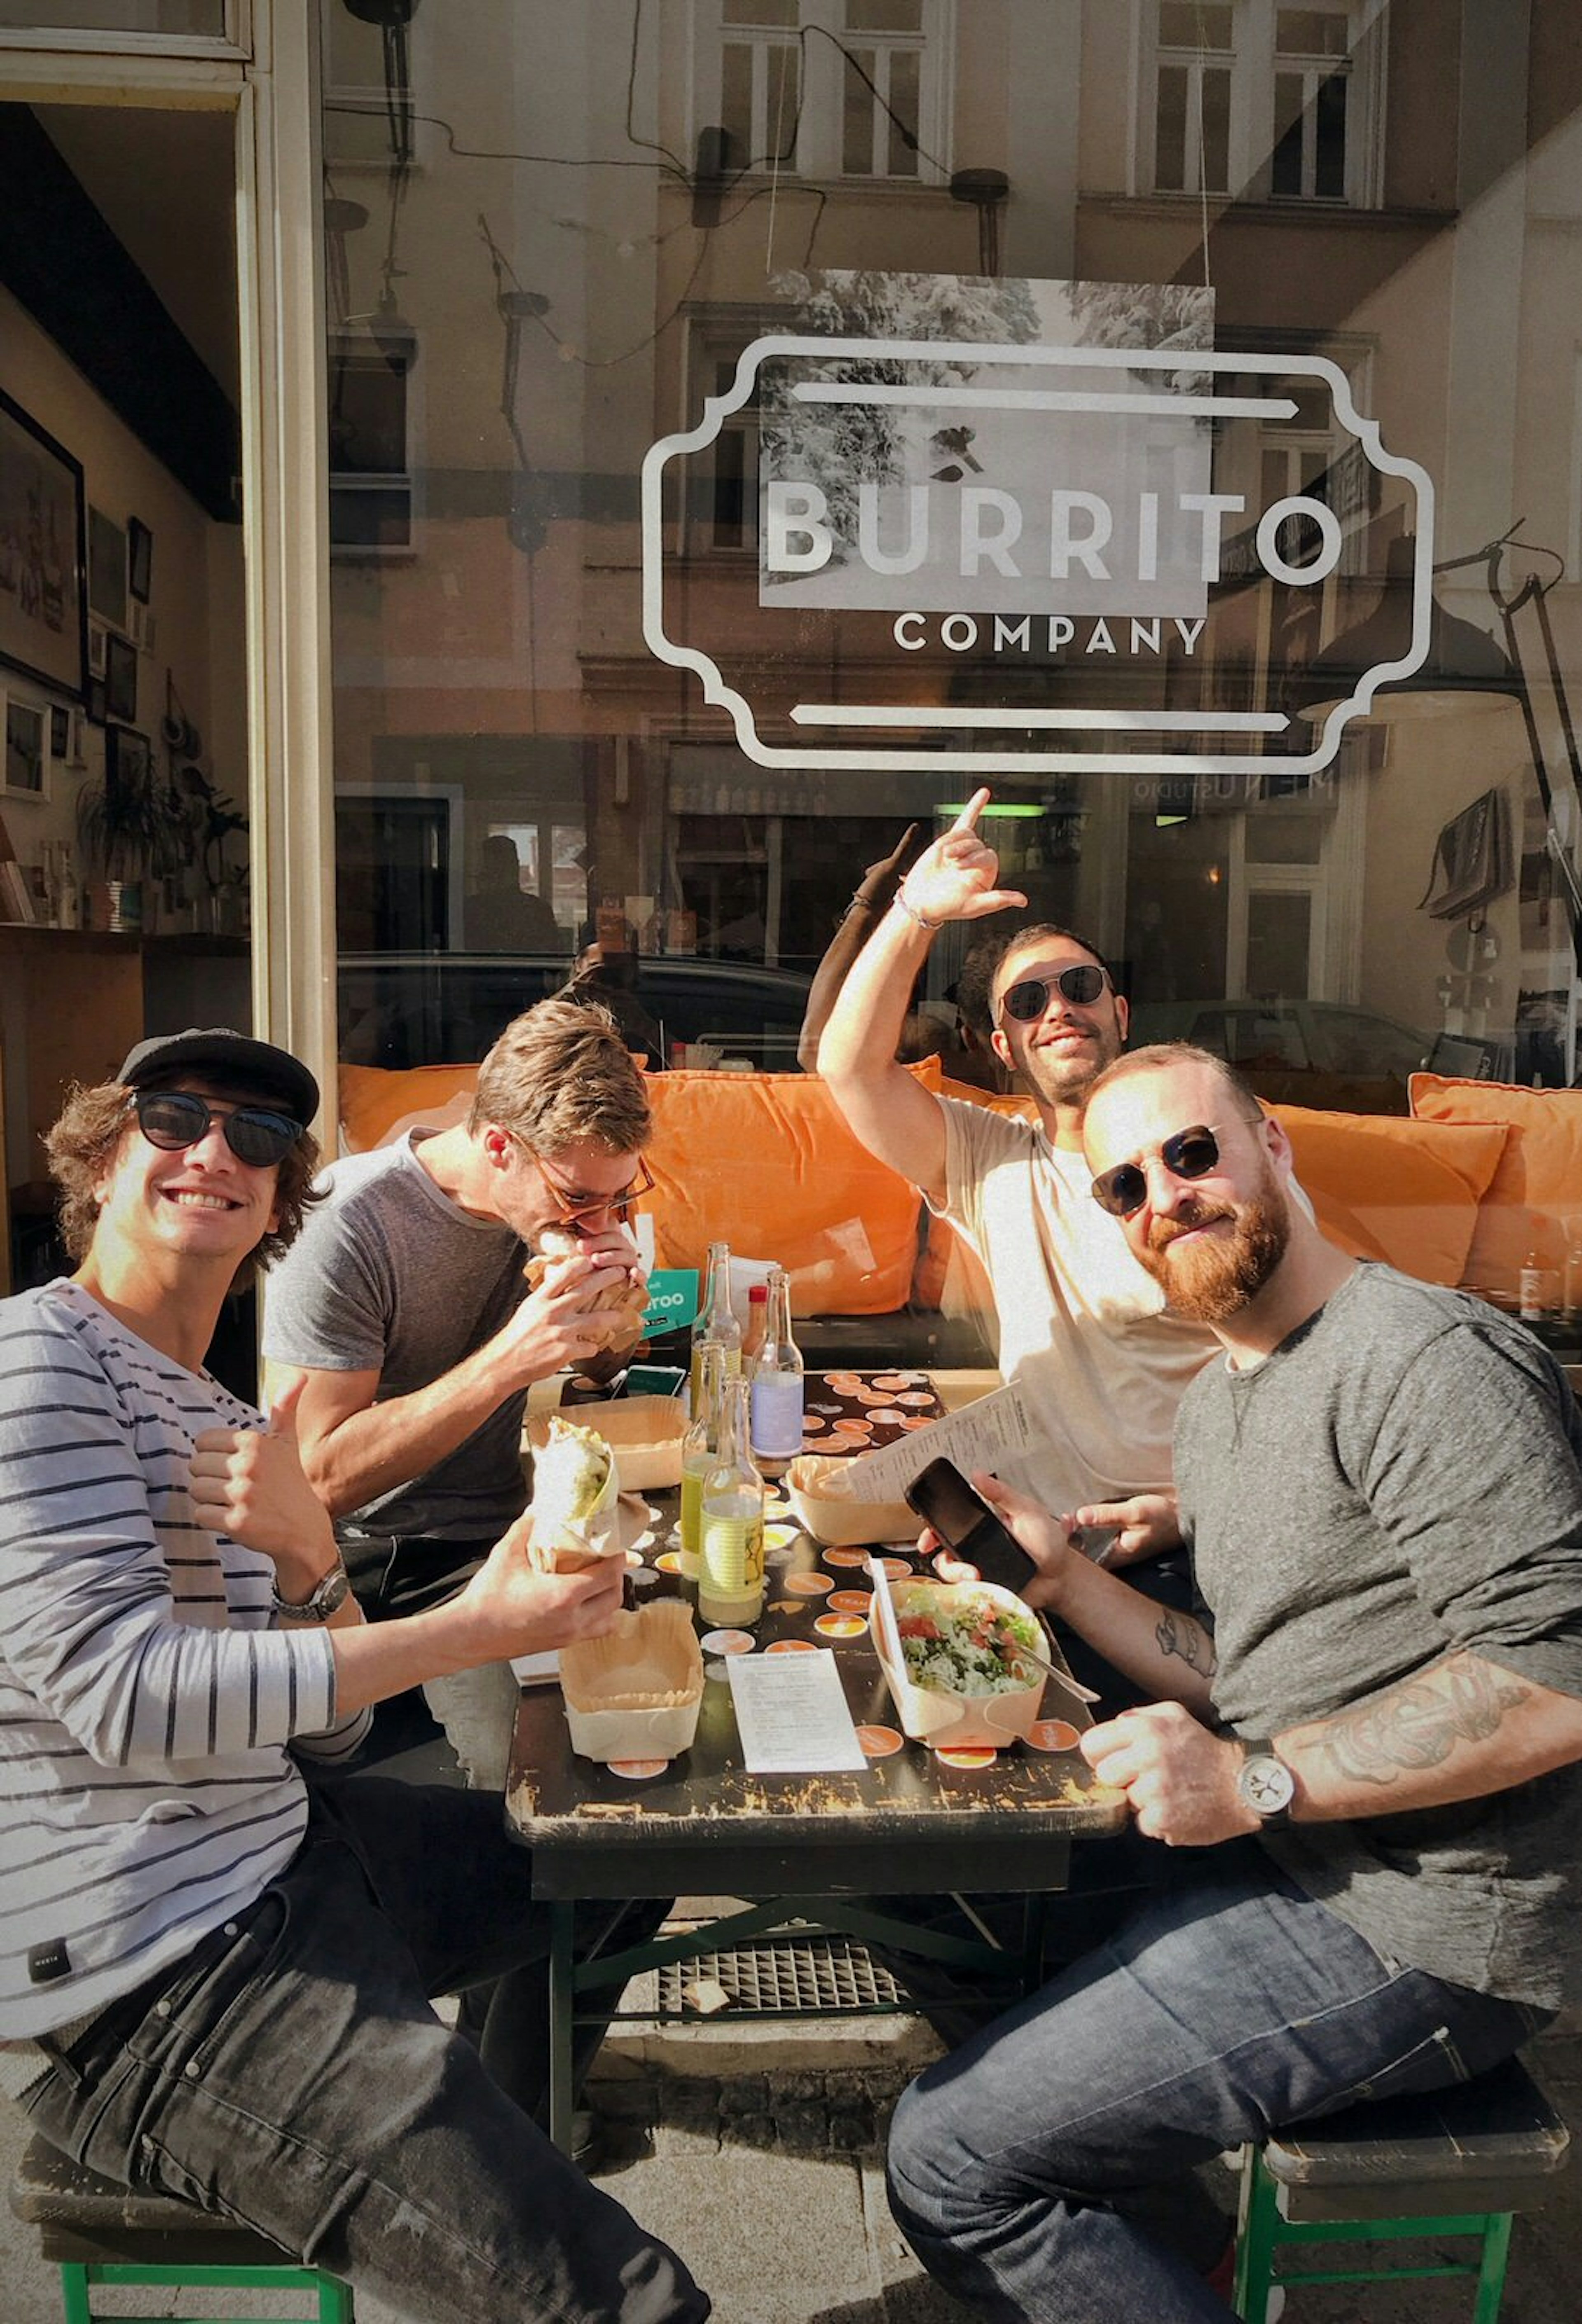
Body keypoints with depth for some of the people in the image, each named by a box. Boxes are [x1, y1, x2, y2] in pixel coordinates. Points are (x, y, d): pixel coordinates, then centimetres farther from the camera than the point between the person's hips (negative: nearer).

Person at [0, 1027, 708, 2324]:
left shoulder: (225, 1422, 14)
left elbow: (328, 1737, 8)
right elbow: (124, 1694, -23)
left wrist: (308, 1559, -13)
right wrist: (479, 1628, -21)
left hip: (276, 1849, 9)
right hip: (142, 1976, -9)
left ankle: (516, 2150, 41)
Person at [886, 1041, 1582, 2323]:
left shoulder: (1429, 1360, -18)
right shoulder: (1212, 1408, 13)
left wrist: (1262, 1782, -24)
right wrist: (1064, 1571, 1)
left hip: (1417, 1926, -10)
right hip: (1296, 1866, 10)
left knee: (951, 2158, -12)